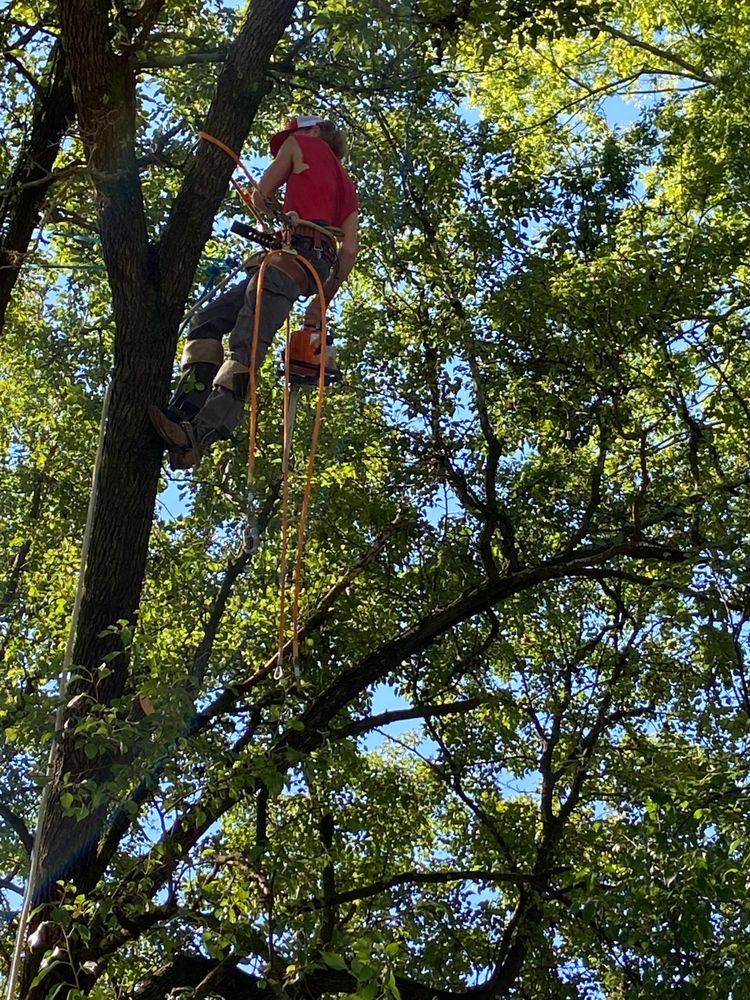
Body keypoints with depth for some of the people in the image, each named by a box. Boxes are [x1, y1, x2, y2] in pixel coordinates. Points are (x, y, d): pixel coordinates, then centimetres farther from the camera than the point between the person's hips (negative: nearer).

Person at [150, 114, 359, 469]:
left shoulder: (302, 145, 17)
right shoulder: (347, 187, 33)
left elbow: (260, 198, 20)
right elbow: (349, 252, 21)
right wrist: (323, 301, 20)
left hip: (293, 252, -8)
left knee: (245, 347, -24)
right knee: (208, 321, 5)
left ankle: (199, 434, -40)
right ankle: (187, 413, -13)